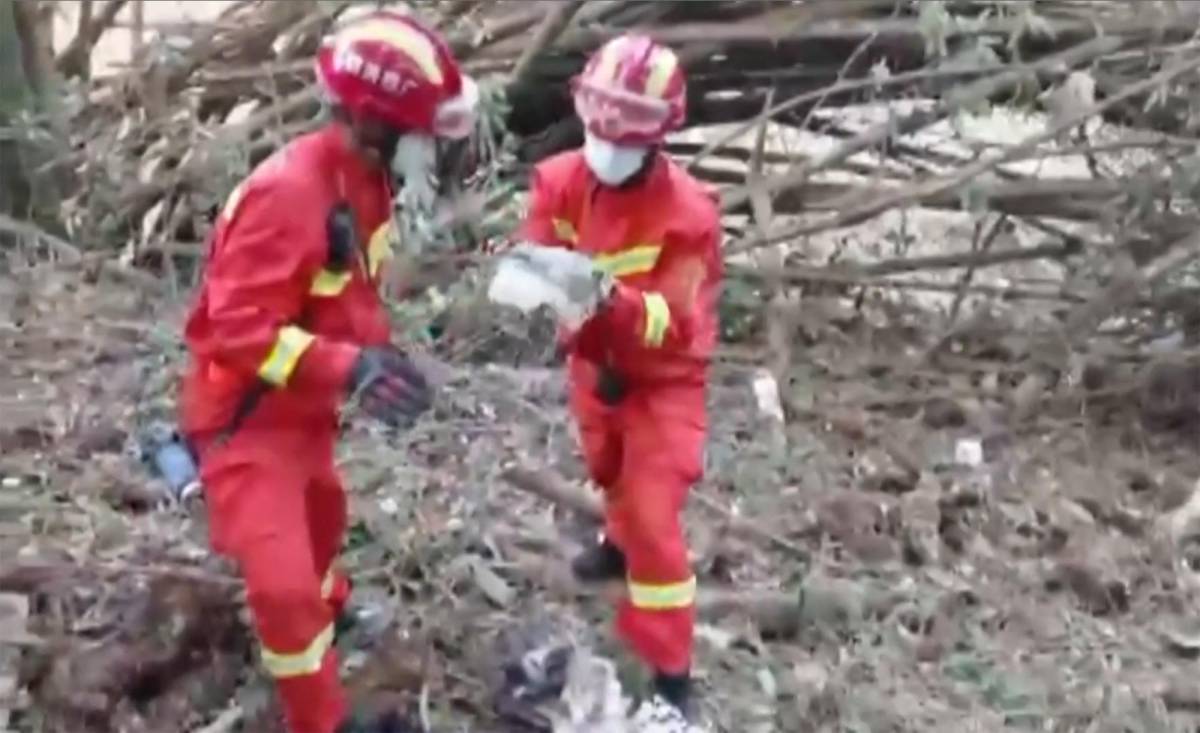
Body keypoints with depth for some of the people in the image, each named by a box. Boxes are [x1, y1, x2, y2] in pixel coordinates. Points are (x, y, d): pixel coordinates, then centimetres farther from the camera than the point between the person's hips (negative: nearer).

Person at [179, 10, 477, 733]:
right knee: (283, 584, -10)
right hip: (247, 416, -9)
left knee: (323, 512, 33)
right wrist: (347, 369, -40)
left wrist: (379, 354, -2)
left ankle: (329, 606, 61)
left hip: (304, 405, 10)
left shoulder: (364, 178, -2)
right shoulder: (288, 193, -32)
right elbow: (238, 329, -34)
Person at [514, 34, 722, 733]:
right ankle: (622, 541, 65)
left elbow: (674, 323, -30)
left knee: (654, 518, -10)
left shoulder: (688, 212, -29)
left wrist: (613, 300, -49)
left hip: (662, 381, -5)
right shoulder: (561, 179, -14)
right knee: (610, 473, 30)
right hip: (593, 362, 6)